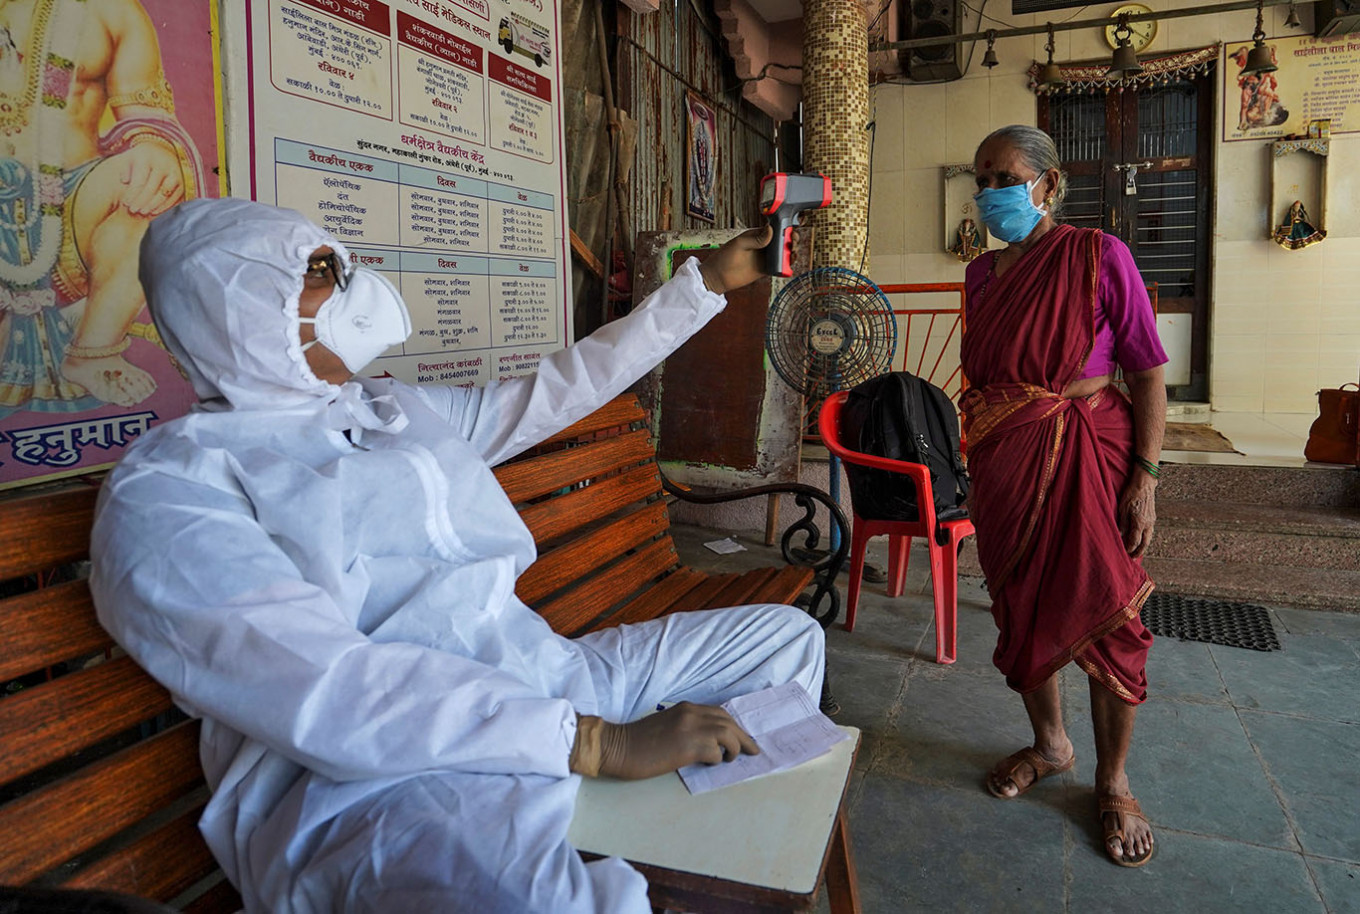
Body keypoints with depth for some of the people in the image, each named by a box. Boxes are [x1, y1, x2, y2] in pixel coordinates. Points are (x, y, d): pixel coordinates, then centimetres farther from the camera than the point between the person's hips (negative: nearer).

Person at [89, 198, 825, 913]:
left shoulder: (395, 410, 18)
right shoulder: (169, 484, -5)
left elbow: (563, 387, 26)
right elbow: (319, 691, -20)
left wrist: (706, 282, 30)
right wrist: (600, 740, -25)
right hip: (364, 778, -8)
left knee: (786, 636, 15)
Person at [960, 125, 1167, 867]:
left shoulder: (1099, 256, -10)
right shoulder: (981, 272, 6)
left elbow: (1149, 375, -10)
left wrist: (1144, 478, -15)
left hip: (1084, 458, -5)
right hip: (1002, 466, 5)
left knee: (1105, 619, 4)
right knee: (1021, 612, 14)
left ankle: (1112, 782, 25)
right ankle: (1049, 746, 38)